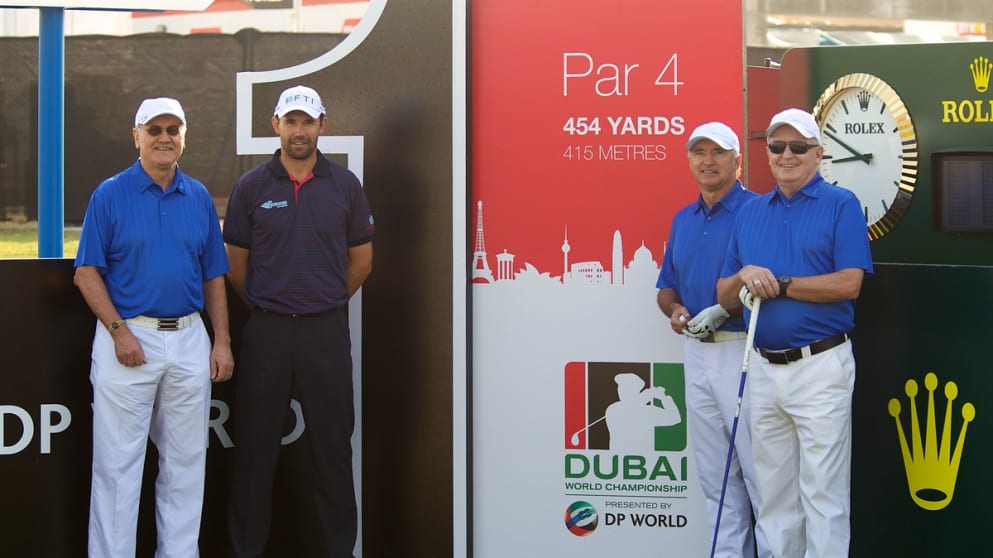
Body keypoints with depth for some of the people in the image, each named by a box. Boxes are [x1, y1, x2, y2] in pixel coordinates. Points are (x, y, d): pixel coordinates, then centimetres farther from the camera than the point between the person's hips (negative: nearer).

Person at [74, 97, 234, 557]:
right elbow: (87, 271, -4)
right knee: (118, 464, 0)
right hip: (129, 337, -4)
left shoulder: (199, 198, 9)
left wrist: (222, 341, 5)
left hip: (189, 341, 4)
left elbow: (213, 276, 12)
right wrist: (119, 331, -13)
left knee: (185, 462, 10)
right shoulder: (110, 195, -2)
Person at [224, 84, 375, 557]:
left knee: (332, 444, 6)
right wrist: (266, 306, 8)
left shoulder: (344, 185, 3)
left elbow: (361, 259, 10)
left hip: (326, 329, 0)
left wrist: (324, 302, 10)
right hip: (266, 331, 0)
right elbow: (236, 264, 7)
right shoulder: (251, 187, 1)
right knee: (255, 445, 6)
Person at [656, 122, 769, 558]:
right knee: (715, 475, 13)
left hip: (745, 352, -7)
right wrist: (675, 310, -2)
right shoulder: (682, 220, 14)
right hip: (697, 354, 7)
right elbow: (666, 287, 19)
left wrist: (724, 310, -22)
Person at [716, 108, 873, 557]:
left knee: (822, 493, -2)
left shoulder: (841, 205, -3)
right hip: (763, 368, 5)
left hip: (820, 367, -5)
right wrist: (745, 277, -10)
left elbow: (848, 284, -14)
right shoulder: (750, 212, 13)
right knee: (774, 494, 12)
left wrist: (778, 284, -12)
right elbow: (725, 296, 12)